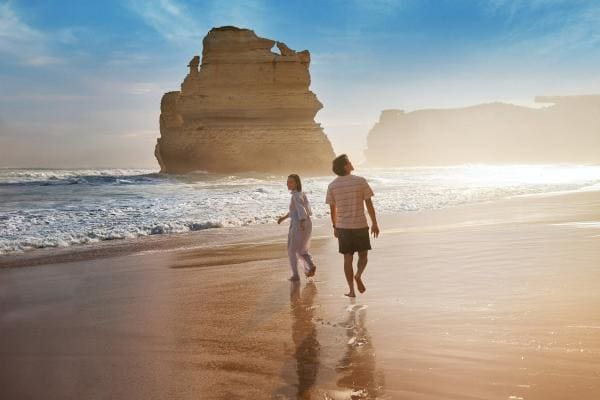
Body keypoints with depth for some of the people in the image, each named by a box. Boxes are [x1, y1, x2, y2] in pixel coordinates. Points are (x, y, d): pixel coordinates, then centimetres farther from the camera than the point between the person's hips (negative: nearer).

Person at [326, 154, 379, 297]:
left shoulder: (332, 186, -2)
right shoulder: (360, 181, -8)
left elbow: (332, 210, 4)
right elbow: (369, 204, -5)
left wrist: (335, 228, 16)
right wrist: (374, 224, 3)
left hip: (343, 227, 2)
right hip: (360, 225, -2)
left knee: (348, 258, 9)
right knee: (363, 255, 14)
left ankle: (351, 290, 6)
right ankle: (358, 276, -14)